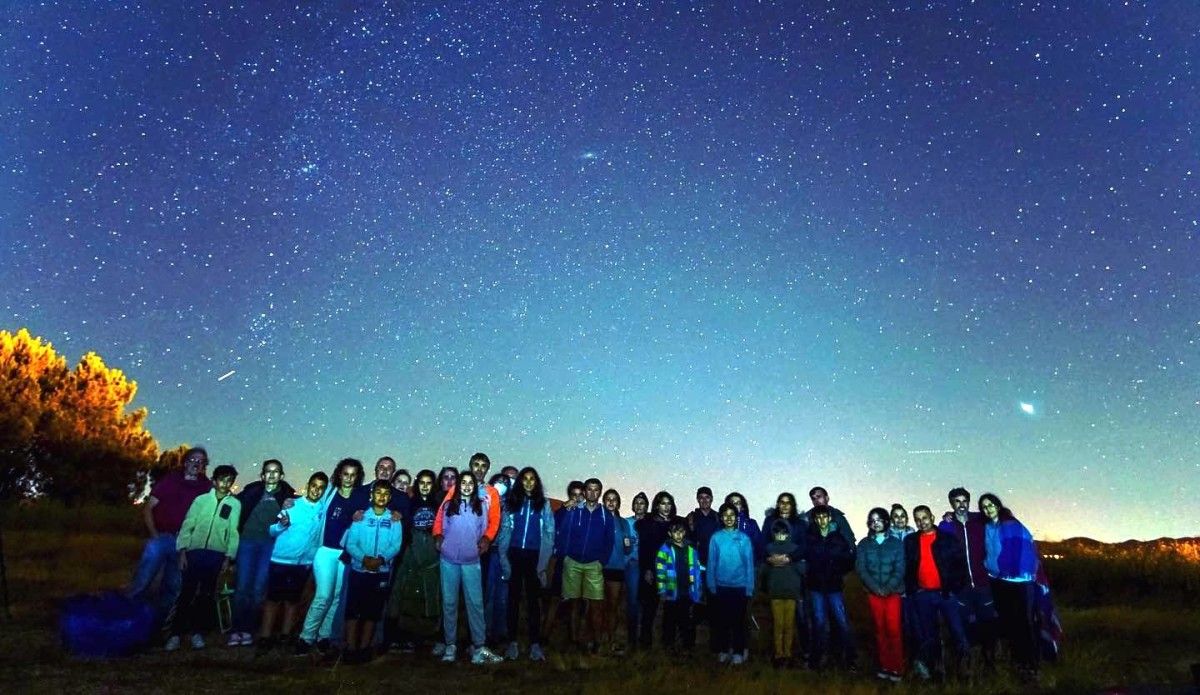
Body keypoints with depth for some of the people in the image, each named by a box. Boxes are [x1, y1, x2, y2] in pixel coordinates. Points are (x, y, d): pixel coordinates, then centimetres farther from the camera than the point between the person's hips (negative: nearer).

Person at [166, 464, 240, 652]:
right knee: (186, 593, -1)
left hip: (216, 554, 0)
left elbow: (233, 532, 1)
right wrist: (182, 551, -4)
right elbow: (187, 525, 4)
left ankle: (197, 632, 17)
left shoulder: (235, 504, 2)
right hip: (195, 551, 0)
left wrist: (228, 557, -3)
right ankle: (175, 633, 8)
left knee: (206, 595, 6)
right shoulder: (201, 500, 5)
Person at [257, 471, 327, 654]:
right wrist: (281, 525, -26)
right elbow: (271, 531, -5)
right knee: (274, 598, 1)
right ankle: (265, 637, 7)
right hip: (281, 559, -2)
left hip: (304, 563, 2)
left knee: (293, 599, 11)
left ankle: (286, 634, 21)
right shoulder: (292, 505, -5)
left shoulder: (323, 509, 0)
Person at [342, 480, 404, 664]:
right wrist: (364, 558, -21)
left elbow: (396, 545, -5)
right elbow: (350, 543, -4)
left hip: (382, 572, 1)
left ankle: (364, 648, 18)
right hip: (359, 570, -1)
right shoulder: (361, 516, 2)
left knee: (373, 611, 7)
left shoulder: (394, 520, 2)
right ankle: (351, 648, 8)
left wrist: (381, 559, -22)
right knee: (353, 609, -1)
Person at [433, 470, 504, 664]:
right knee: (449, 602, 7)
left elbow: (484, 529, 10)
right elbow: (440, 526, 9)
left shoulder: (481, 505, 4)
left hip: (471, 560, -1)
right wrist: (438, 538, -4)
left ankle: (479, 645, 1)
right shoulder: (448, 505, 5)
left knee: (475, 602, -3)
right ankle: (450, 644, 17)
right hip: (449, 559, 1)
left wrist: (484, 540, 1)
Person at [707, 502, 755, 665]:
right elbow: (711, 563, -1)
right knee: (721, 620, 10)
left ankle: (738, 652, 19)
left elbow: (749, 564, -2)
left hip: (740, 587, -1)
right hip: (720, 586, 1)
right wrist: (711, 586, -3)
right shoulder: (716, 538, -4)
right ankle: (723, 651, 24)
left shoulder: (744, 538, -5)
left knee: (738, 621, 7)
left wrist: (749, 588, -4)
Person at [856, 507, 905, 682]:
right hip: (873, 593, 1)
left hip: (893, 592, -1)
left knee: (894, 629, -7)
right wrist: (876, 588, -12)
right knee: (880, 629, 4)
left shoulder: (896, 543, 4)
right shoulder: (864, 544, 6)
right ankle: (885, 666, 12)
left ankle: (897, 668, 2)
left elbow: (900, 569, -2)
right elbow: (861, 569, -1)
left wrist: (888, 588, -13)